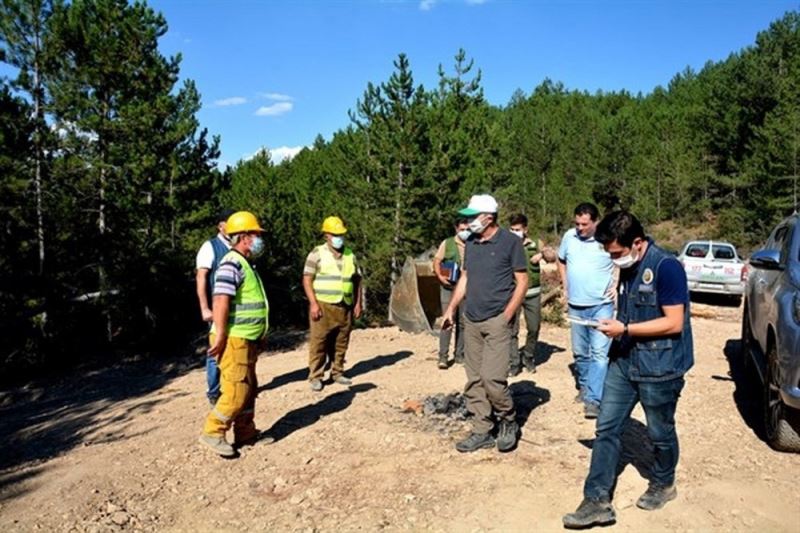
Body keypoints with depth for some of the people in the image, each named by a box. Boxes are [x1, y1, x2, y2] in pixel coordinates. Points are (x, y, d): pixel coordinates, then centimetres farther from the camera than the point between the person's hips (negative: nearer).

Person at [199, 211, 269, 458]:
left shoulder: (245, 264, 16)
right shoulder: (232, 264, -16)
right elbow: (221, 301, -24)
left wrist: (261, 334, 23)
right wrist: (220, 336, -27)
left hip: (247, 340, 10)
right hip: (233, 340, -10)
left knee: (249, 389, 15)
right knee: (236, 392, -7)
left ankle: (245, 433, 26)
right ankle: (212, 433, 8)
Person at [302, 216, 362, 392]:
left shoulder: (350, 255, 13)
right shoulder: (317, 254, -2)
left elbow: (356, 281, 18)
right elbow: (307, 280, -6)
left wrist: (358, 303, 11)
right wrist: (313, 303, -13)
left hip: (345, 307, 5)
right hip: (323, 305, -4)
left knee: (341, 344, 10)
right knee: (318, 343, -2)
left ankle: (337, 373, 23)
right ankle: (315, 377, 7)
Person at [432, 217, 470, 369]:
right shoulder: (447, 243, 3)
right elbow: (436, 261, 4)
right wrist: (440, 276, -12)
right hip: (449, 286, -2)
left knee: (463, 323, 9)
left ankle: (459, 354, 20)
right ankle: (443, 357, -3)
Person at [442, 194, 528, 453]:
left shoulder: (510, 242, -7)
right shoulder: (470, 243, 11)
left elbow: (522, 281, -6)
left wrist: (507, 315, -14)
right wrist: (451, 308, 11)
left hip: (496, 320, -6)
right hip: (471, 320, 6)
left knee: (492, 377, -12)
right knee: (474, 380, 8)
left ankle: (508, 422, 14)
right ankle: (482, 432, 19)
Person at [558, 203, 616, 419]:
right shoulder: (569, 236, 1)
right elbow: (561, 261, 19)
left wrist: (617, 284, -8)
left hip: (601, 306, -4)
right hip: (575, 306, 5)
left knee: (599, 352, -10)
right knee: (580, 352, 16)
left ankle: (593, 399, -9)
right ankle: (584, 386, 35)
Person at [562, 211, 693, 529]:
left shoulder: (666, 267, -18)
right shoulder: (627, 268, 6)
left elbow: (675, 323, -21)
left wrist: (625, 329, -21)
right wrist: (614, 324, 3)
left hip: (659, 367, -7)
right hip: (624, 361, 7)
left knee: (660, 432, 13)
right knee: (606, 428, 3)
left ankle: (663, 485, 39)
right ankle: (597, 501, 8)